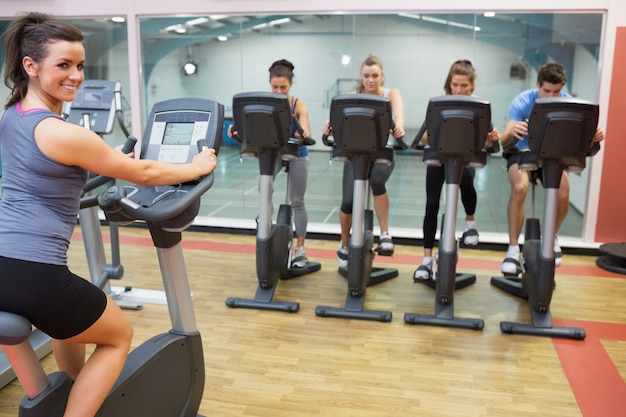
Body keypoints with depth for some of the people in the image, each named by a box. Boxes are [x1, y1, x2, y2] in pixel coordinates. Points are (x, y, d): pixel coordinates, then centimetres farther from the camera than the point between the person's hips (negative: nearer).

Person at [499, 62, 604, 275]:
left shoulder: (568, 103, -16)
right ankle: (513, 250, -23)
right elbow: (505, 140, -34)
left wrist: (592, 136, -44)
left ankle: (551, 237, 10)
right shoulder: (523, 102, -24)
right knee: (519, 188, -33)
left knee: (563, 193, -23)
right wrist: (511, 132, -60)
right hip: (522, 151, -2)